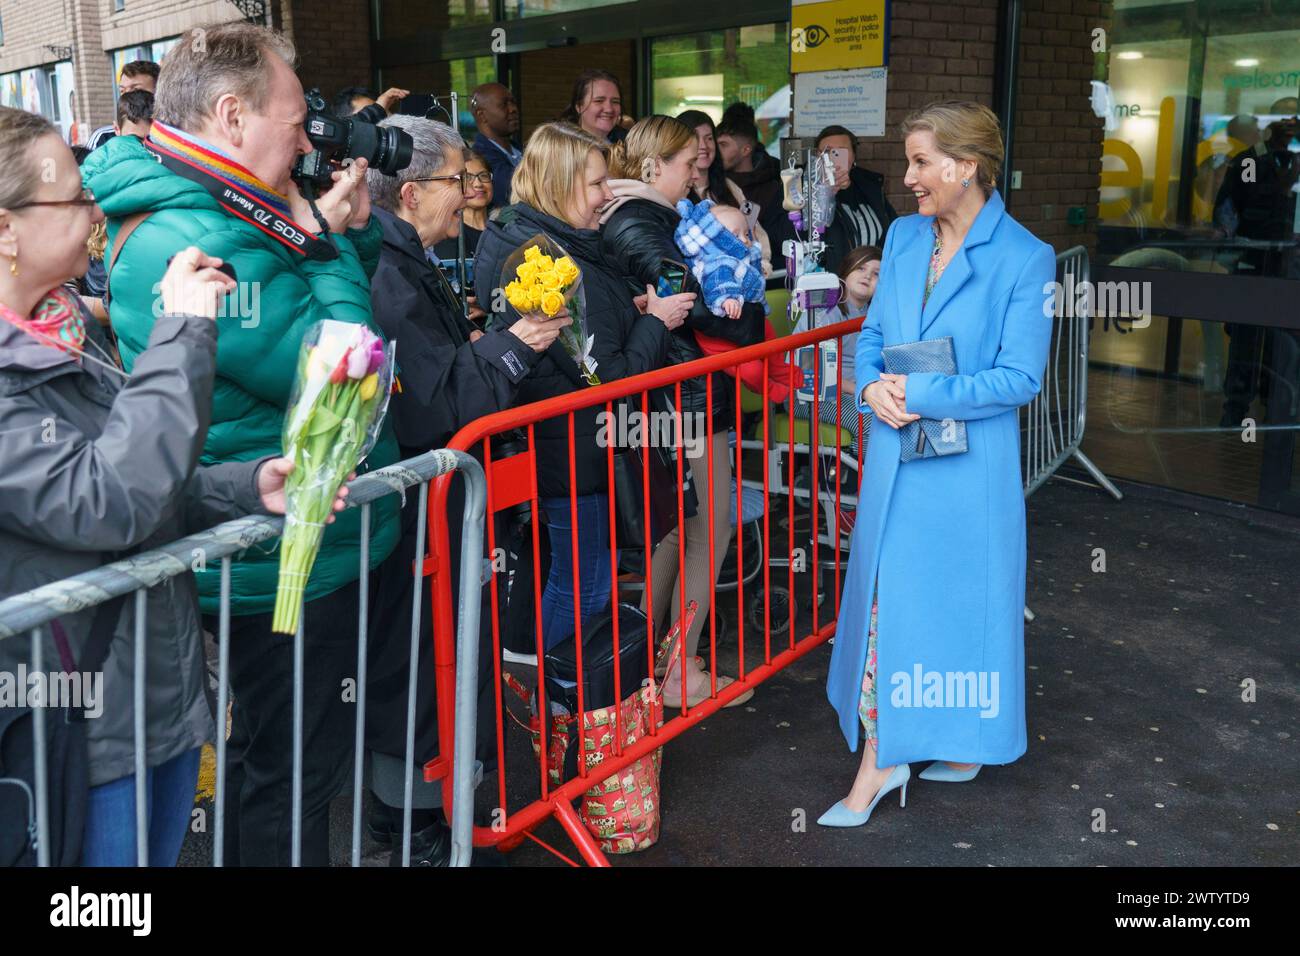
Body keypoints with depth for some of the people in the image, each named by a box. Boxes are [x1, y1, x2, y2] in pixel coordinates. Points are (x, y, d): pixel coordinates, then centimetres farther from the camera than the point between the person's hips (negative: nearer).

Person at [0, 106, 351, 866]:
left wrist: (249, 487, -3)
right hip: (85, 731, -8)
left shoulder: (66, 331, 7)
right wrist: (183, 333, -26)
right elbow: (102, 505, -31)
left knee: (166, 847, 22)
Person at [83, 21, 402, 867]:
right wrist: (326, 245, -13)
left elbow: (300, 330, 17)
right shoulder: (200, 245, -25)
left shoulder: (197, 219, 10)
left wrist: (344, 230, 2)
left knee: (281, 757, 26)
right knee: (295, 774, 7)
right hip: (292, 564, -11)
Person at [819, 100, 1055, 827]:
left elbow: (1021, 378, -14)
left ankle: (963, 737, 31)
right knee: (885, 596, 8)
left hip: (969, 465, -5)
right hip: (897, 454, 5)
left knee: (960, 598, 9)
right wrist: (872, 387, -10)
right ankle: (880, 758, 21)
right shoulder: (903, 236, 6)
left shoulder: (1024, 258, -11)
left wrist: (920, 395, -19)